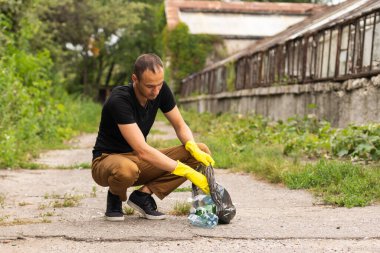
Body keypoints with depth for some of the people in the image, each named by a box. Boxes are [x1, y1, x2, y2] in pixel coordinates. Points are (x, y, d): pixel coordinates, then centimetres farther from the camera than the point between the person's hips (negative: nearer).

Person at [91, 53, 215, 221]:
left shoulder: (161, 90, -9)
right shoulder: (119, 100, -29)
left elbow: (180, 126, 0)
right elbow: (142, 150, -35)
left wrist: (194, 149, -22)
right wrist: (187, 172, -38)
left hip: (140, 161, 6)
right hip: (107, 160, -6)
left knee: (201, 151, -12)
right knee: (126, 170, -45)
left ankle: (143, 195, -7)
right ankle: (115, 196, -6)